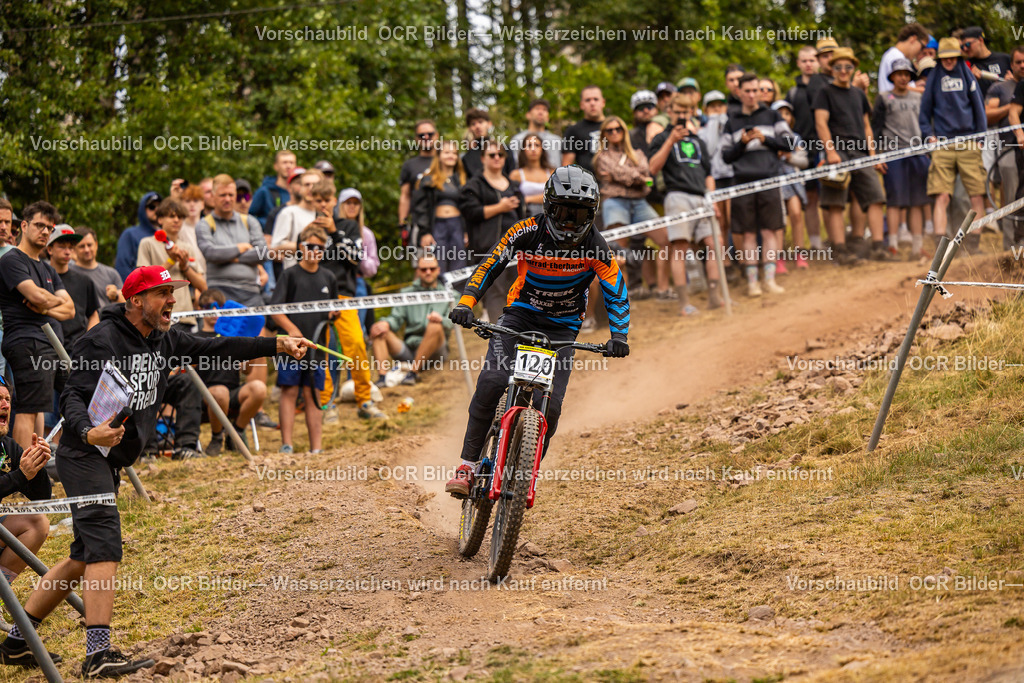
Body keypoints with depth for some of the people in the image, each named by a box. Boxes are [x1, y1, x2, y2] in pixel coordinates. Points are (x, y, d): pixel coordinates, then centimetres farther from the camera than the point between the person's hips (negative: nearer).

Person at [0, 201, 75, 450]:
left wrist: (46, 308, -7)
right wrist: (57, 301, 5)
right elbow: (37, 296, -17)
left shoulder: (47, 269, 25)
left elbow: (69, 309, 15)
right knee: (28, 410, -14)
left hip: (52, 345, 9)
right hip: (28, 345, -9)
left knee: (38, 410, 9)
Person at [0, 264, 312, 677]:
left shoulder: (164, 340, 9)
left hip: (110, 462, 9)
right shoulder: (102, 341, -15)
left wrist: (277, 346, 3)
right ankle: (98, 656, -26)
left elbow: (214, 350, 10)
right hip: (84, 455, -9)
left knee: (84, 556, 12)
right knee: (104, 546, -20)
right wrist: (88, 432, -40)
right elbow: (72, 397, -19)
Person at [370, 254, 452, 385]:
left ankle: (414, 372, -30)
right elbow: (396, 318, 8)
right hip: (409, 349, 3)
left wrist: (441, 320, -27)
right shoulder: (407, 293, 19)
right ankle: (383, 375, -35)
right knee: (377, 330, -15)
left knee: (435, 326, -33)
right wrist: (386, 323, -16)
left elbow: (451, 324, -2)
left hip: (434, 351, -3)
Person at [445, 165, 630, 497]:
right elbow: (489, 266, -9)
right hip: (520, 315, 0)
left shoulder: (595, 247, -13)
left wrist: (619, 337, -23)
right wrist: (466, 304, -23)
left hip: (562, 329, 1)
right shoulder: (528, 232, -14)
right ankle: (467, 465, -18)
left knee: (550, 406, -15)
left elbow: (616, 294, -8)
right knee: (492, 382, -24)